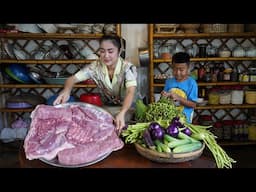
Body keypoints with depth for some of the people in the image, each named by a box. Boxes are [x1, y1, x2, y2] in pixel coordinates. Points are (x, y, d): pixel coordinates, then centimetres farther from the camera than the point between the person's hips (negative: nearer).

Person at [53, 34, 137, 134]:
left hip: (128, 107, -2)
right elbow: (72, 78, -14)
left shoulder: (128, 68, -23)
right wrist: (66, 90, -38)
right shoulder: (95, 66, -14)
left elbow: (130, 92, -37)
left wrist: (121, 113, -56)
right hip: (106, 107, 2)